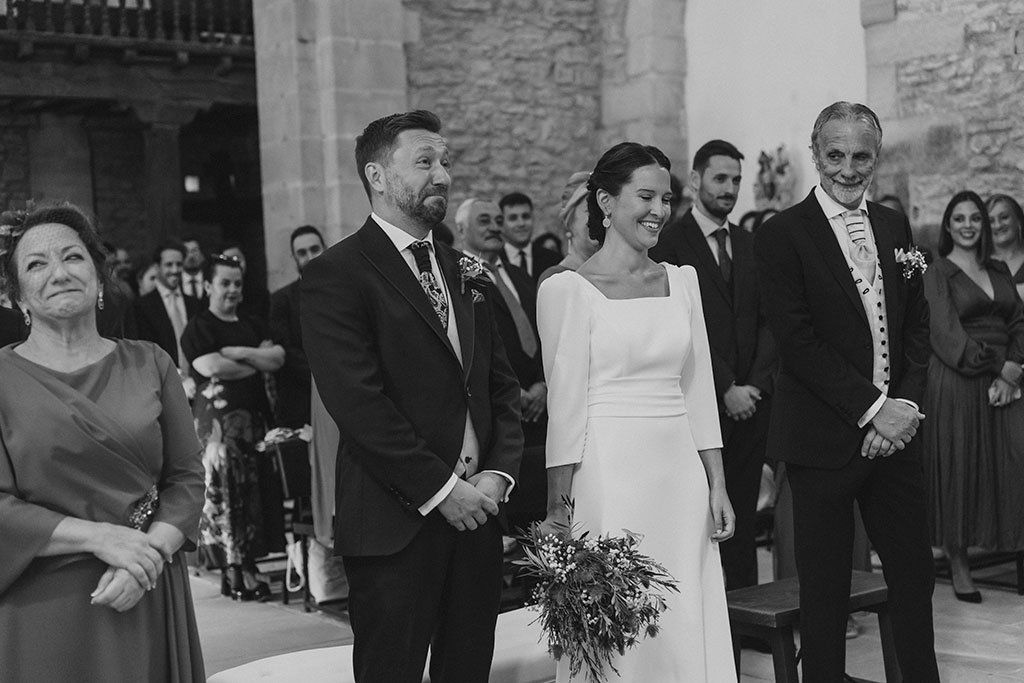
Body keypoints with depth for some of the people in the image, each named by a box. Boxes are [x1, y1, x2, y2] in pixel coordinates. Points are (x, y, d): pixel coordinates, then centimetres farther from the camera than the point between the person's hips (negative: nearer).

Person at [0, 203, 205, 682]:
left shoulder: (149, 364, 7)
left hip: (149, 600, 3)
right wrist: (100, 538, -18)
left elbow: (186, 477, 4)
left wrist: (152, 551, -12)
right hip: (45, 610, -3)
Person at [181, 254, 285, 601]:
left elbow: (278, 357, 6)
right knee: (224, 488, -7)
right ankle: (232, 571, -3)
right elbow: (212, 367, -14)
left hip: (254, 416, 6)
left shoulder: (250, 326, 19)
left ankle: (247, 565, 8)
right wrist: (258, 363, -1)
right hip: (217, 418, -6)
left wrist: (240, 353, -9)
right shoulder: (198, 328, 1)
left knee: (255, 487, 2)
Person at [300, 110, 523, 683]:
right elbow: (359, 404, -16)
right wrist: (441, 489, -15)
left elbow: (502, 385, 14)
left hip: (476, 510, 6)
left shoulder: (464, 273, 15)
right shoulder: (335, 276, -8)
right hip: (397, 523, -6)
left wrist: (499, 473, -2)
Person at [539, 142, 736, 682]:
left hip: (681, 474, 5)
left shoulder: (682, 280, 11)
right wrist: (558, 511, -7)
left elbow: (699, 391, 12)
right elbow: (565, 408, -7)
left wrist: (717, 486, 8)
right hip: (608, 472, -5)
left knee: (690, 631, 8)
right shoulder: (567, 290, -5)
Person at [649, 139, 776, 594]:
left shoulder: (750, 246, 16)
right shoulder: (669, 244, -3)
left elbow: (767, 321, 11)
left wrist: (755, 385, -3)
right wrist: (725, 390, -10)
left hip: (750, 401, 5)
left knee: (743, 511, 6)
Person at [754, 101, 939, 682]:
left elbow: (917, 325, 11)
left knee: (915, 574, 13)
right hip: (825, 438, -5)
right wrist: (872, 409, -16)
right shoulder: (782, 235, -7)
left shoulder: (894, 227, 11)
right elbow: (797, 341, -14)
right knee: (825, 589, 4)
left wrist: (908, 405, -5)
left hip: (895, 432, 5)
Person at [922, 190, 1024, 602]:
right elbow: (947, 333, -10)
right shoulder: (938, 274, -1)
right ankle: (958, 567, 7)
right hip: (958, 385, -5)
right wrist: (989, 371, -14)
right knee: (959, 471, -1)